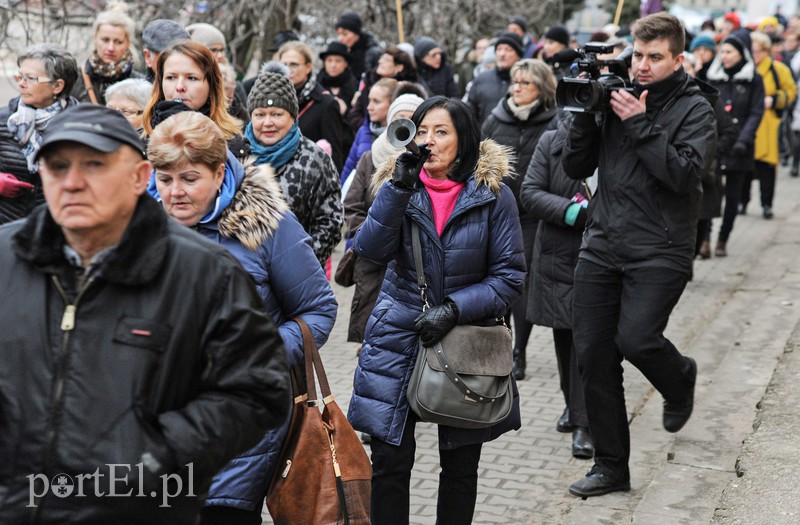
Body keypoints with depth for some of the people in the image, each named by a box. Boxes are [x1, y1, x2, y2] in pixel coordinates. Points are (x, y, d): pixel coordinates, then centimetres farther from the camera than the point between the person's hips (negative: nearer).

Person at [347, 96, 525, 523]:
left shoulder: (493, 195, -6)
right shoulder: (402, 187, 1)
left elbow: (509, 276, -6)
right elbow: (371, 250, -14)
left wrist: (454, 310, -17)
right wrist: (400, 185, -22)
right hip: (398, 339, 1)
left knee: (460, 465, 12)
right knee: (389, 464, 1)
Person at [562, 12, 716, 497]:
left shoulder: (695, 109, -1)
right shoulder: (618, 98, 10)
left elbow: (686, 173, -16)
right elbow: (576, 167, 9)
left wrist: (640, 125, -16)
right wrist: (587, 113, -4)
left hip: (659, 251, -4)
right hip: (602, 247, 5)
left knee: (635, 338, -21)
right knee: (593, 356, 3)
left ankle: (680, 379, 17)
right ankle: (611, 467, 16)